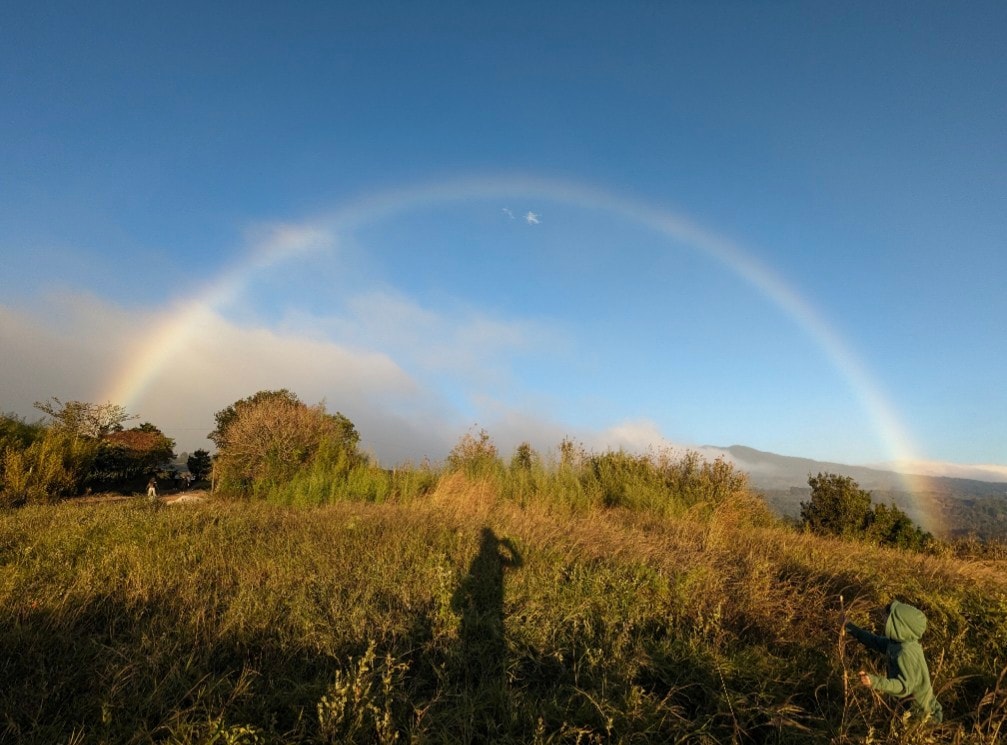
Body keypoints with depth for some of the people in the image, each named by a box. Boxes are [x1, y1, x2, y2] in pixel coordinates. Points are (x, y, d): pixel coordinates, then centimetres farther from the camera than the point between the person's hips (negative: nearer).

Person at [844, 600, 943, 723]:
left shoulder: (906, 654, -36)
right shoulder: (899, 641, -10)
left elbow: (904, 686, -38)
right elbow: (876, 642, 5)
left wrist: (875, 682, -50)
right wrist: (851, 628, 2)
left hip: (920, 710, -8)